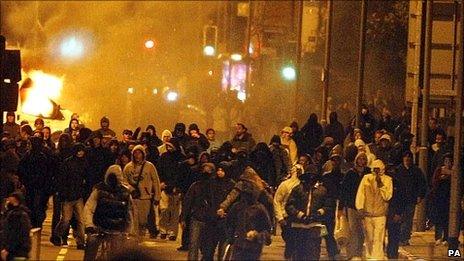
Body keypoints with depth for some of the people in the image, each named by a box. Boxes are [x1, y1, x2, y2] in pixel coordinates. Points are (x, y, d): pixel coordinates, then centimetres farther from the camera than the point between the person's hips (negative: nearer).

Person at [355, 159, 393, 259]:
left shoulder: (387, 180, 2)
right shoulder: (366, 178, 6)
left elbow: (387, 197, -3)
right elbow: (360, 193, 5)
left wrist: (381, 185, -14)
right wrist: (360, 208, -3)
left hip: (380, 214, -2)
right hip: (367, 213, 2)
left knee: (378, 240, -10)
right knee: (369, 239, 12)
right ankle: (369, 256, 25)